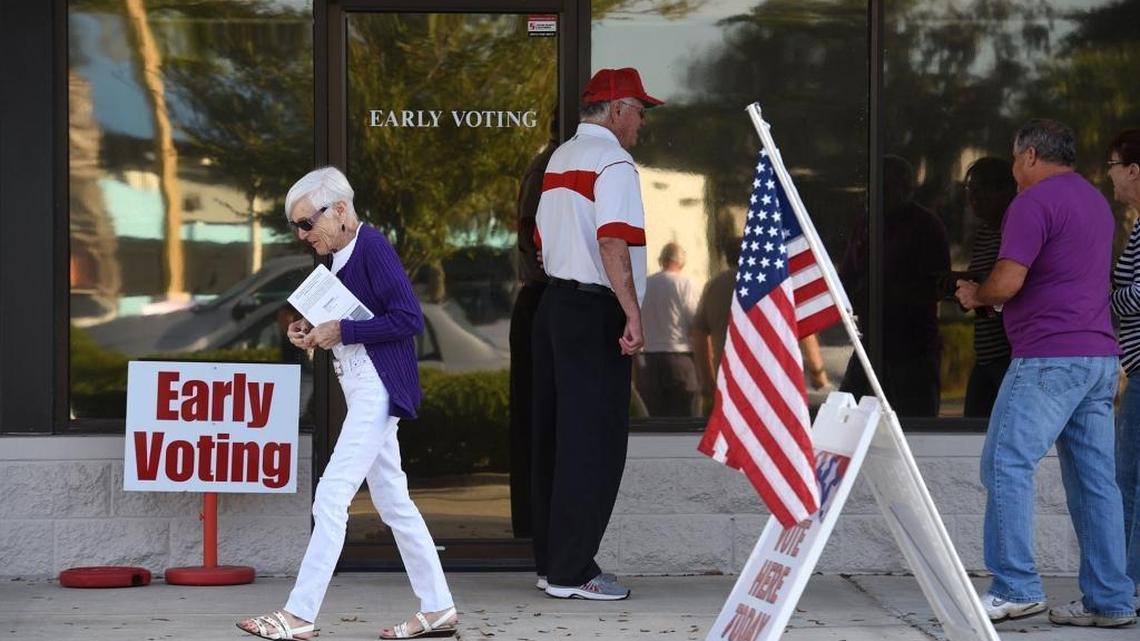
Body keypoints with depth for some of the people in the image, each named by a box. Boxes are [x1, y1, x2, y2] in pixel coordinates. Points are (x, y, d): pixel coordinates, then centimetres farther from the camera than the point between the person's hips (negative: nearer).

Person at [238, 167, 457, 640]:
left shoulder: (372, 247, -14)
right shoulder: (341, 256, 13)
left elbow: (409, 319, -20)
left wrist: (341, 331, -17)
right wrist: (312, 332, 4)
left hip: (377, 389, -10)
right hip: (363, 391, 10)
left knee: (331, 498, -11)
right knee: (393, 502, 12)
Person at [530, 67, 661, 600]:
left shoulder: (560, 157, 16)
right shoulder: (613, 162, -11)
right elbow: (613, 243, -23)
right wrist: (633, 315, -23)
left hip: (554, 302, 9)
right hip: (594, 313, -9)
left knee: (554, 437, 12)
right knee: (593, 442, -5)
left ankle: (550, 560, 19)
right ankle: (570, 572, -3)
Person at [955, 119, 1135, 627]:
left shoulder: (1034, 202, -8)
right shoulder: (1095, 200, 21)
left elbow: (1007, 282, -16)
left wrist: (975, 295, 6)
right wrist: (994, 296, 24)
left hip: (1048, 357, -9)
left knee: (1007, 463, -6)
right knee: (1094, 477, 7)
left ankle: (1015, 588, -10)